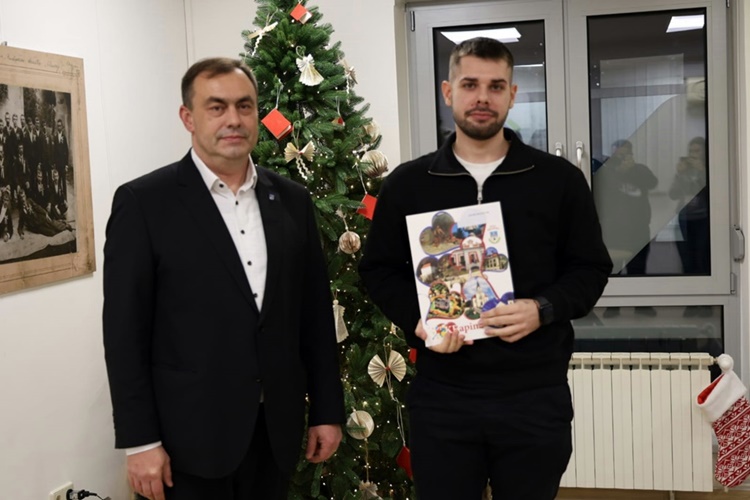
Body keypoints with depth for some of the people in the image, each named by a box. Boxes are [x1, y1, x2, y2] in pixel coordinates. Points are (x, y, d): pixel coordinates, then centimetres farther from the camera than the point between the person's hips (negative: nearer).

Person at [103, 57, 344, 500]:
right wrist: (140, 440, -11)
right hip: (189, 434, -4)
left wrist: (328, 410, 7)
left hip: (276, 428, 4)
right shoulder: (143, 202, -7)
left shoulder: (292, 200, 6)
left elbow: (316, 312, 8)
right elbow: (125, 330, -8)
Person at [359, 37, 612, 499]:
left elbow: (591, 268, 6)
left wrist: (544, 310, -13)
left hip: (536, 395, 0)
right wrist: (417, 321, -9)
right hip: (440, 396, 1)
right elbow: (380, 270, 10)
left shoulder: (560, 179, 2)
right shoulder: (406, 184, 5)